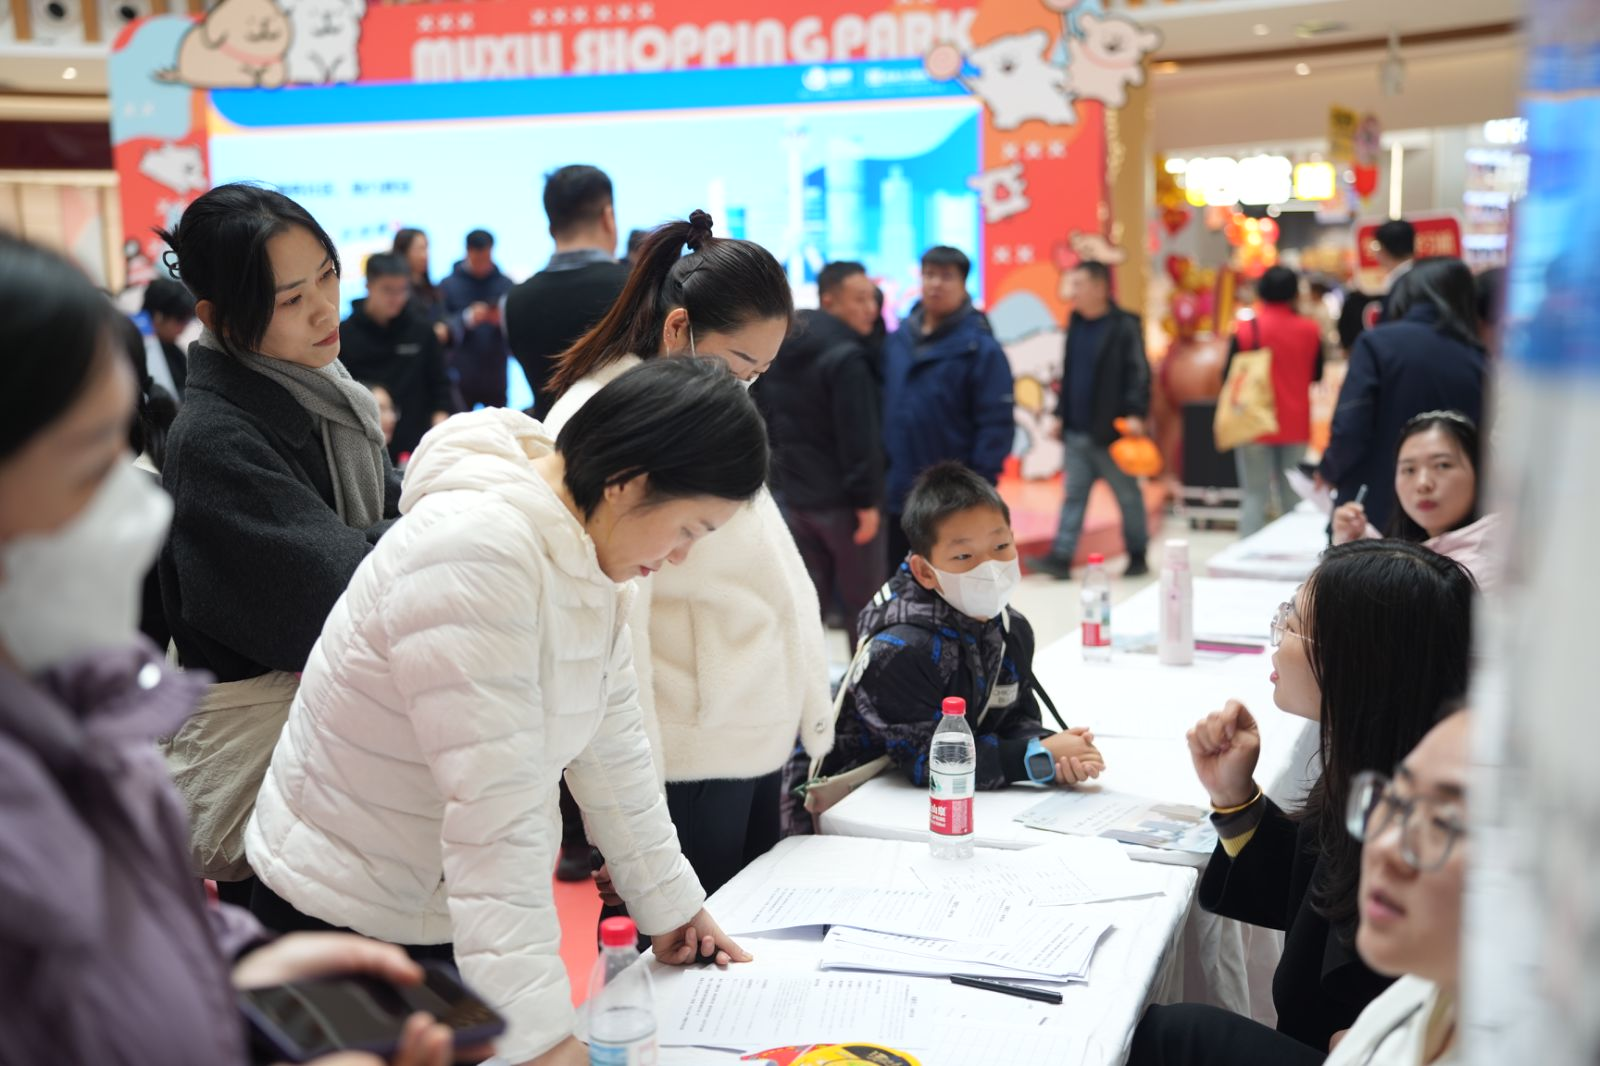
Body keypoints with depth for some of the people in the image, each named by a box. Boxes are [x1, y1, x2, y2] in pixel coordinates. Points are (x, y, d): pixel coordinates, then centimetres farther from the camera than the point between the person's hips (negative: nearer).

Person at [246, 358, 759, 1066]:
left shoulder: (591, 551, -1)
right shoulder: (476, 554, -29)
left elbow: (612, 741, 6)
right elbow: (496, 812, -32)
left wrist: (668, 902, 10)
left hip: (464, 911, 8)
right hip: (348, 922, -8)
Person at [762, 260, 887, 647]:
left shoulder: (779, 352, 9)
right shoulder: (847, 358, -17)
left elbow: (764, 421, 14)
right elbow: (859, 437, -21)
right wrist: (867, 499, -17)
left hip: (790, 494, 7)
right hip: (840, 499, -7)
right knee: (863, 600, 6)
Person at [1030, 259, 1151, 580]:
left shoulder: (1124, 326, -9)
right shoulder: (1076, 325, 13)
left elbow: (1139, 373, -13)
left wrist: (1135, 413, -22)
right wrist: (1060, 413, 17)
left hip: (1111, 431, -6)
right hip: (1077, 431, 6)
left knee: (1127, 494, 7)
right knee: (1074, 495, 4)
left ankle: (1138, 556, 19)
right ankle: (1061, 557, 2)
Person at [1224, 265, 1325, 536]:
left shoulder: (1246, 330, -10)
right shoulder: (1309, 330, -2)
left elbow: (1228, 377, -5)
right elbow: (1316, 375, 10)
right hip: (1296, 427, 2)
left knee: (1255, 497, 1)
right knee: (1293, 498, 9)